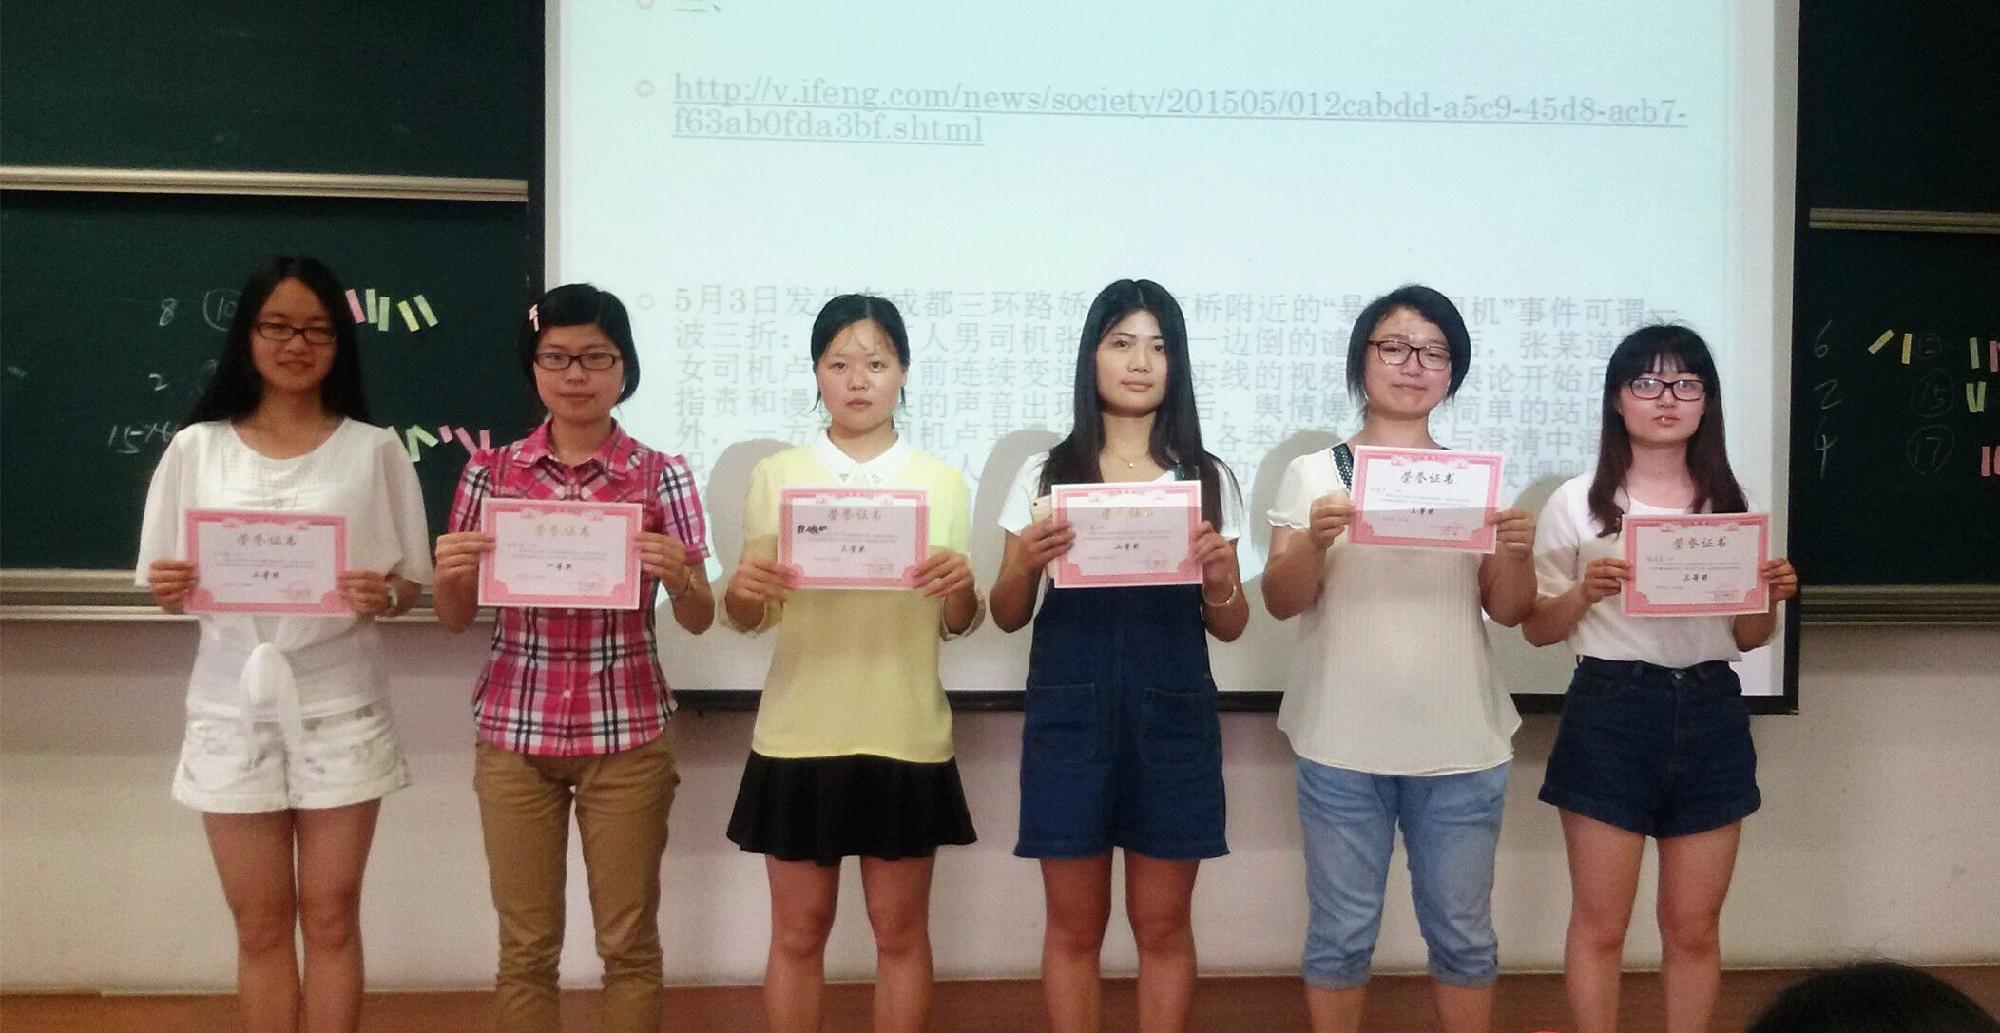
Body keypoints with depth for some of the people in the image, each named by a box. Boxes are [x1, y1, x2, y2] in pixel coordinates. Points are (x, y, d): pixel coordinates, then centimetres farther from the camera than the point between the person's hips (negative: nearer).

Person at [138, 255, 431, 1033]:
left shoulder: (374, 450, 1)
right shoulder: (195, 449, 4)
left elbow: (410, 583, 2)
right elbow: (167, 590, 8)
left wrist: (382, 597, -19)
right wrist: (170, 590, -15)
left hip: (340, 707, -1)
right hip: (235, 708, 1)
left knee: (331, 918, 7)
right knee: (261, 926, 10)